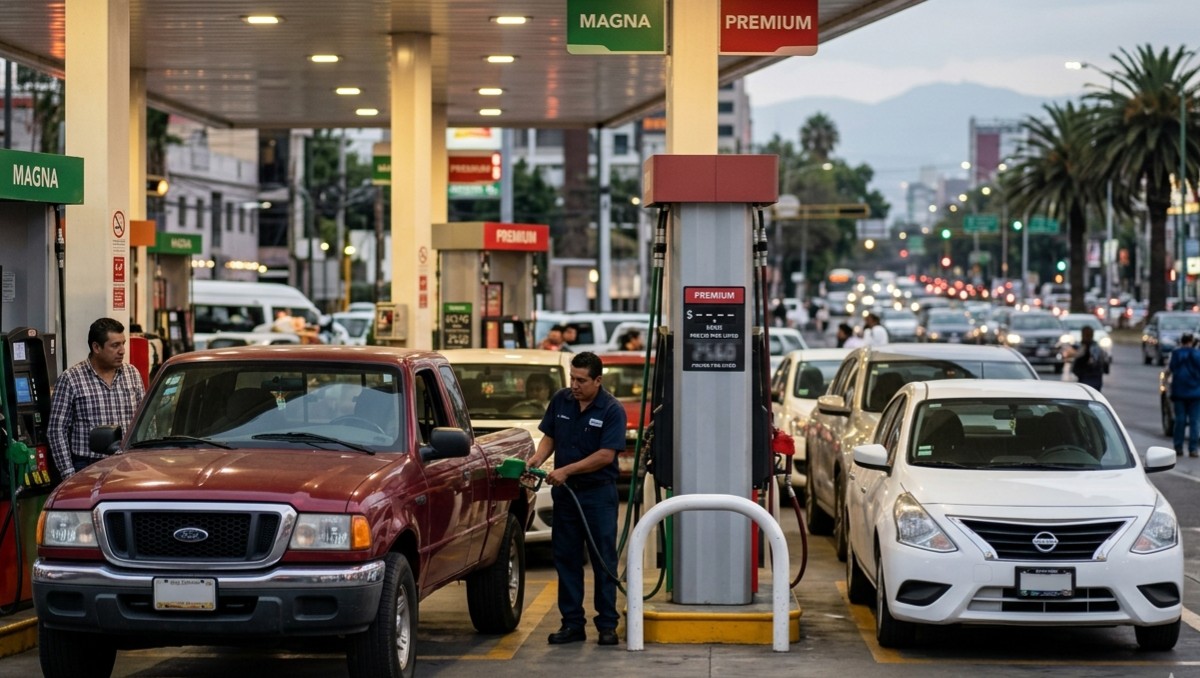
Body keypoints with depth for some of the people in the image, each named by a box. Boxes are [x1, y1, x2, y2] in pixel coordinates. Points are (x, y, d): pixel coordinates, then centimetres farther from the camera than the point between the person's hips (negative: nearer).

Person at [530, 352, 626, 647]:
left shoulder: (612, 410, -11)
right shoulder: (561, 400, 4)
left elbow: (606, 455, -17)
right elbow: (549, 436, 12)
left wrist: (566, 471, -19)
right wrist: (538, 458, -9)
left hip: (598, 493, -5)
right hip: (565, 492, 5)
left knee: (603, 560, -1)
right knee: (566, 558, 7)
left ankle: (607, 625, 5)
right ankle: (572, 623, 13)